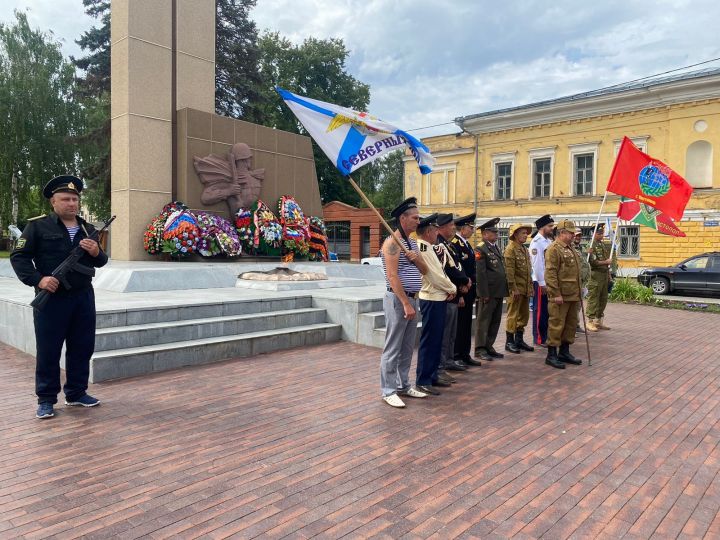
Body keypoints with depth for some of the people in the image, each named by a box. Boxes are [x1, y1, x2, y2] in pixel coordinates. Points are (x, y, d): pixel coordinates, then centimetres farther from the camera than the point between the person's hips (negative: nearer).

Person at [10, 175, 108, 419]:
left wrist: (97, 253, -7)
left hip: (83, 297, 5)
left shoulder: (88, 229, 13)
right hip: (51, 298, -5)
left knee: (82, 348, 10)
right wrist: (38, 280, -17)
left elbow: (100, 262, 16)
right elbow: (18, 257, -3)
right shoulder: (38, 226, -2)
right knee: (48, 350, 4)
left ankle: (76, 393, 25)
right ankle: (46, 400, 17)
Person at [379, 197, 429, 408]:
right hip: (397, 300, -9)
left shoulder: (412, 243, 15)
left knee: (407, 348, 15)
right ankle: (388, 391, 6)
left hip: (412, 299, 9)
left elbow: (424, 270, 14)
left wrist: (417, 259, -8)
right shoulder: (393, 242, -13)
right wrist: (406, 303, -22)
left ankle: (404, 385, 26)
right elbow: (392, 276, -20)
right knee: (393, 348, -3)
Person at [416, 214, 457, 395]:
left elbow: (440, 272, 16)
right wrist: (452, 289, -5)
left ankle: (432, 376, 25)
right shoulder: (424, 249, -17)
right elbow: (436, 276, -19)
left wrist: (450, 289, 1)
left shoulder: (431, 248, 14)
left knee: (436, 339, 15)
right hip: (432, 299, -10)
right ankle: (423, 381, 3)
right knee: (429, 340, -5)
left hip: (439, 298, 10)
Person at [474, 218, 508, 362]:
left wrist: (504, 290, 15)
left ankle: (489, 346, 23)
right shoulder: (481, 250, -11)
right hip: (488, 293, -8)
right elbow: (480, 274, -16)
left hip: (499, 292, 9)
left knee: (495, 321, 13)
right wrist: (484, 294, -19)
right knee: (483, 321, 0)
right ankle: (480, 349, 8)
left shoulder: (496, 248, 17)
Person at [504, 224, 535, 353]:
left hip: (525, 289, 9)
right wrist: (514, 289, -19)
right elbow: (509, 271, -17)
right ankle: (509, 341, 6)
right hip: (516, 290, -8)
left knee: (524, 315, 12)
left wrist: (530, 288, 15)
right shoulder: (510, 249, -11)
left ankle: (519, 340, 22)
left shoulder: (525, 249, 16)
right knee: (513, 315, -2)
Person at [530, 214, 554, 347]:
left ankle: (546, 335, 23)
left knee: (548, 310, 13)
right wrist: (542, 283, -16)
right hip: (541, 282, -8)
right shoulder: (536, 241, -13)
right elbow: (537, 264, -17)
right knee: (540, 310, 0)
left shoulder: (549, 241, 13)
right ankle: (539, 338, 9)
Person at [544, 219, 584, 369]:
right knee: (556, 324, -4)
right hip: (560, 296, -9)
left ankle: (564, 352, 24)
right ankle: (551, 355, 3)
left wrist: (578, 291, 20)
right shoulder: (553, 249, -12)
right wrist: (556, 294, -21)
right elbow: (550, 274, -19)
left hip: (573, 295, 9)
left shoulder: (571, 249, 18)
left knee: (571, 323, 13)